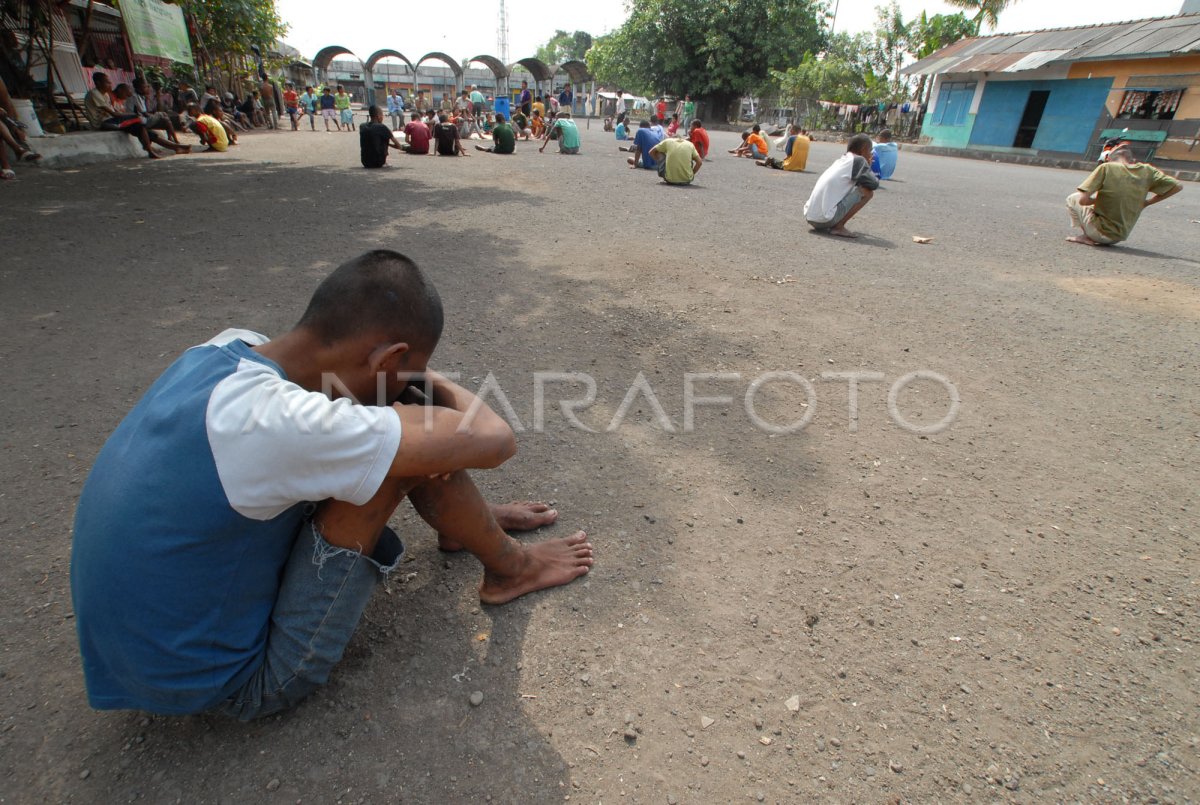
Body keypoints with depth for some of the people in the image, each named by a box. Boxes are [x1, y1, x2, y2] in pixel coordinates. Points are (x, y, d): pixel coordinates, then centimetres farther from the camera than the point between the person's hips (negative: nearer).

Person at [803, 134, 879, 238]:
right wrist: (868, 168, 17)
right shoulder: (858, 160, -1)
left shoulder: (840, 160, 21)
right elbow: (874, 184, -1)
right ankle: (839, 226, -3)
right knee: (868, 192, 2)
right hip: (825, 218, -8)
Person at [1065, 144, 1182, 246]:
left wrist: (1096, 199, 4)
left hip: (1101, 233, -6)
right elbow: (1177, 186, 5)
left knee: (1072, 198, 14)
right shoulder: (1147, 171, 2)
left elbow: (1083, 200, -18)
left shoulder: (1106, 168, -12)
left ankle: (1087, 237, 1)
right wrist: (1146, 202, 13)